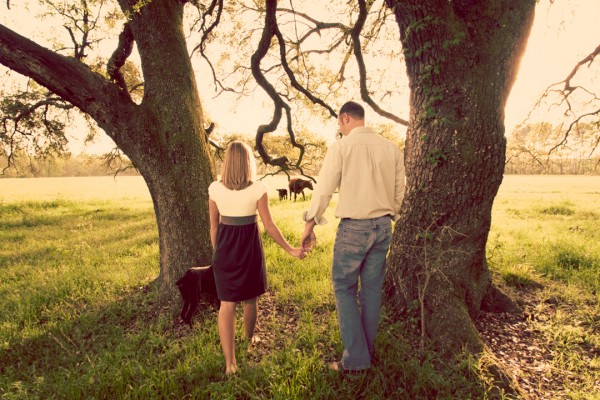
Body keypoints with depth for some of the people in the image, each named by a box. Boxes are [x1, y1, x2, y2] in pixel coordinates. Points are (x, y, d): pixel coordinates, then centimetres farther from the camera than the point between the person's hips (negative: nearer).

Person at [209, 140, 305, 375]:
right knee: (250, 299, 20)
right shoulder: (257, 190, -12)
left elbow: (214, 226, 3)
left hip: (224, 248, 1)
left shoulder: (215, 189, -5)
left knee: (227, 303, 6)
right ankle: (250, 338, 46)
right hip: (249, 246, -1)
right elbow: (269, 226, -9)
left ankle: (229, 363, 3)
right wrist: (291, 250, 2)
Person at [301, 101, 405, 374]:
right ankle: (368, 349, 28)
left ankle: (356, 359, 9)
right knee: (372, 288, 15)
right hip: (383, 226, 6)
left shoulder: (341, 147, -9)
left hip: (353, 228, -5)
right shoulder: (392, 149, 6)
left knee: (344, 288, 6)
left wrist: (309, 225, -1)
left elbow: (324, 189, -9)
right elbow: (399, 191, 11)